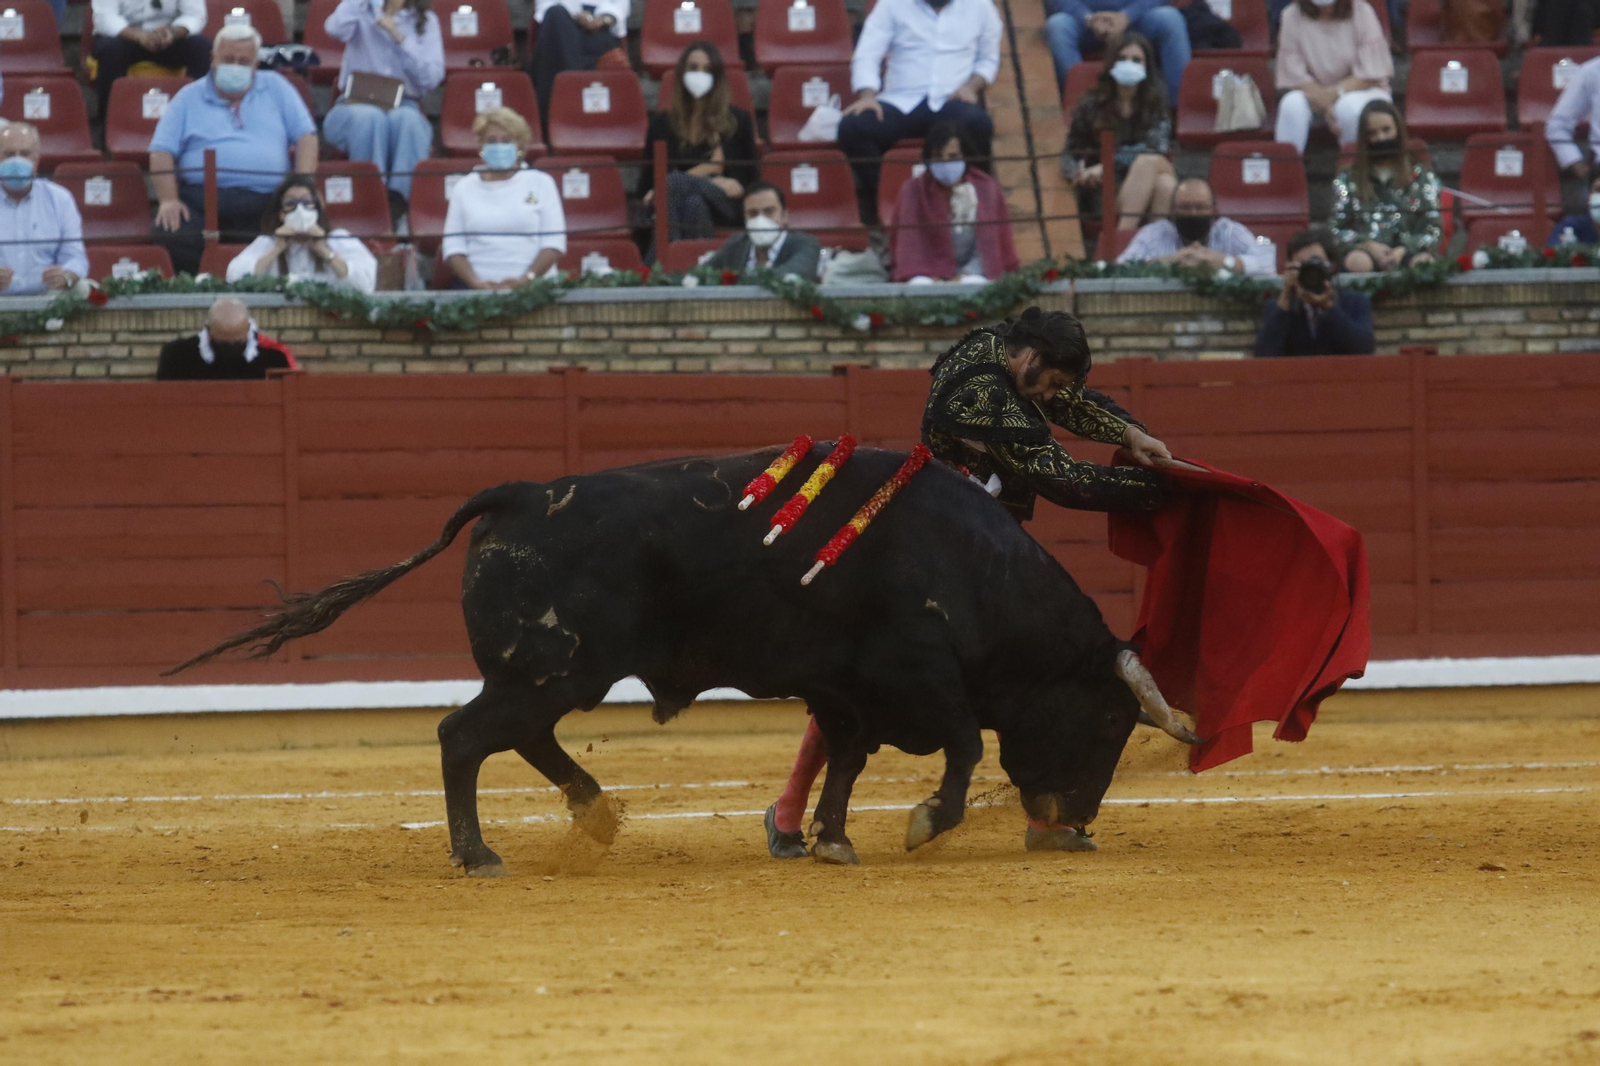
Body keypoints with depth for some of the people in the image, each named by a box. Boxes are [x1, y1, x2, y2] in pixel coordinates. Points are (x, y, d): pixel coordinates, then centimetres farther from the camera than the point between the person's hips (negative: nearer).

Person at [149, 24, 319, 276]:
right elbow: (162, 151, 9)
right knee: (168, 237, -32)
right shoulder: (190, 97, 18)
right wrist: (168, 200, -8)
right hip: (200, 197, 0)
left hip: (265, 200, 0)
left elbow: (306, 136, 13)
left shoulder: (275, 89, 21)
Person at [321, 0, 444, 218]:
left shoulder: (426, 21, 14)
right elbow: (336, 29, -14)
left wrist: (398, 37, -7)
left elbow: (432, 77, -2)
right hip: (355, 106, -1)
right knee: (369, 118, -37)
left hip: (404, 107, 1)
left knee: (407, 119, -36)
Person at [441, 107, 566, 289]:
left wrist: (526, 279, -11)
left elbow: (554, 243, 3)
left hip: (532, 288, 0)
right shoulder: (464, 188, 15)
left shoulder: (542, 183, 11)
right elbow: (453, 247, 8)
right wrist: (476, 282, -9)